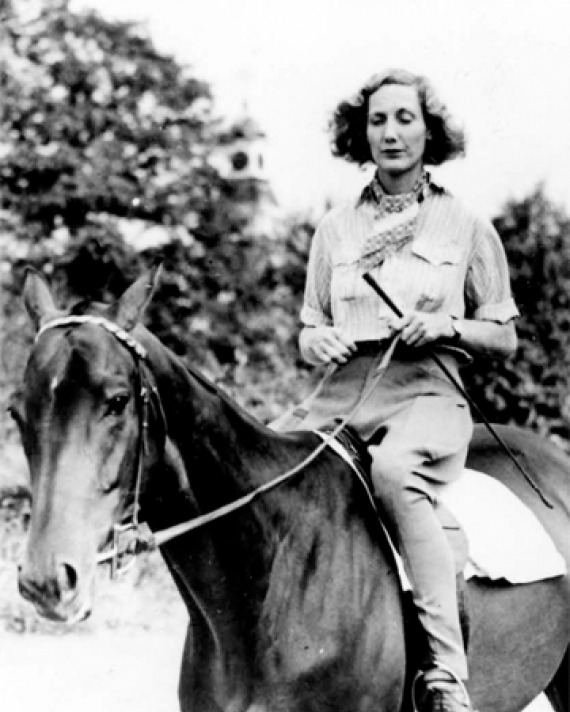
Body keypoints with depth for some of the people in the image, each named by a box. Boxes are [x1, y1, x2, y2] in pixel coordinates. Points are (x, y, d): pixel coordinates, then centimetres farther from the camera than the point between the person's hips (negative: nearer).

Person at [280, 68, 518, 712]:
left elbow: (503, 339, 12)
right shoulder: (336, 228, 16)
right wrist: (317, 341, -4)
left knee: (394, 472, -38)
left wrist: (447, 326, -8)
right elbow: (307, 333, 20)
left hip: (426, 393, -4)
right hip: (343, 392, 4)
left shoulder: (466, 227, 9)